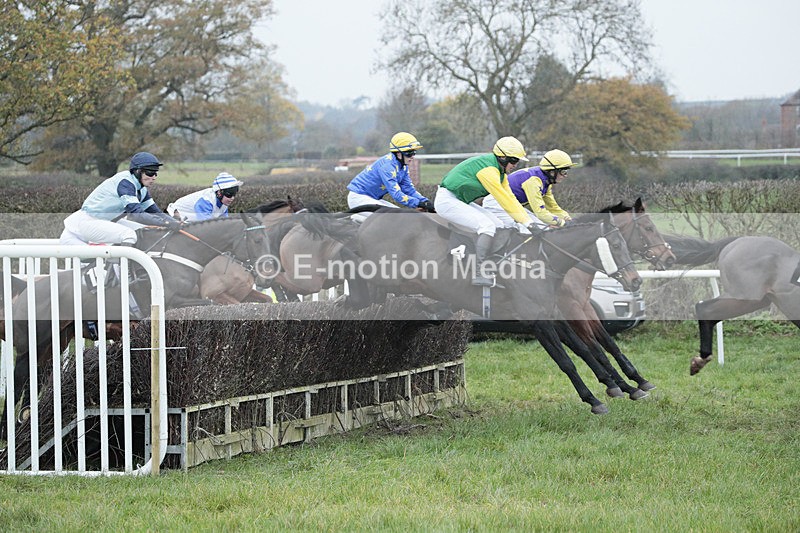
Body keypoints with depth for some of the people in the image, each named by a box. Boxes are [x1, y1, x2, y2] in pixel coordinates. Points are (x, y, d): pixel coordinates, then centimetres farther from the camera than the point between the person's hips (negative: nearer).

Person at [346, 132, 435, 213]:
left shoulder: (403, 166, 3)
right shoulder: (388, 165, -27)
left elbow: (409, 189, 3)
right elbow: (396, 195, -34)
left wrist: (425, 202, -14)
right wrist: (419, 203, -38)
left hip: (374, 199, 10)